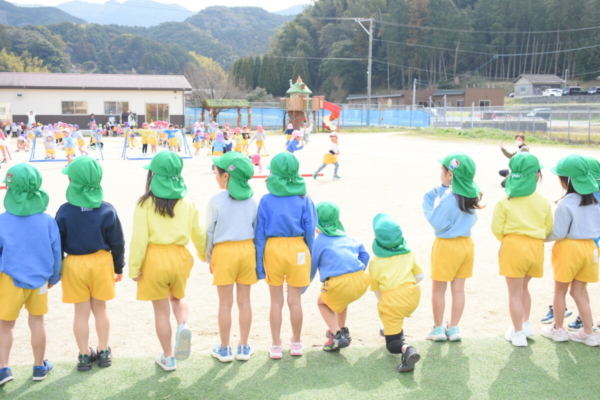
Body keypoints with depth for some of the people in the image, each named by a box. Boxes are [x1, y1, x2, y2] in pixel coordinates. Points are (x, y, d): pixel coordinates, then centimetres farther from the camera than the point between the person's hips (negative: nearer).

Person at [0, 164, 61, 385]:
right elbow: (56, 252, -2)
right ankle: (40, 366, 26)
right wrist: (53, 277, 14)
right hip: (39, 280, 2)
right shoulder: (47, 221, -10)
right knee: (37, 322, 14)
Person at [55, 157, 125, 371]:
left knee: (81, 312, 11)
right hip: (101, 262, 1)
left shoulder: (64, 211, -14)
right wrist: (118, 267, 9)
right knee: (100, 309, 16)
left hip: (74, 264, -1)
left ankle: (85, 355, 21)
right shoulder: (107, 210, -11)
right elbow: (117, 242, -4)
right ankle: (103, 352, 26)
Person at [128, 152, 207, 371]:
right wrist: (206, 257, 23)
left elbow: (139, 239, -12)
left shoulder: (145, 203, -9)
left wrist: (134, 268, -4)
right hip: (179, 257, 3)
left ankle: (168, 357, 24)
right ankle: (183, 325, -3)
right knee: (178, 297, 28)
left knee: (161, 310, 12)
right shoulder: (187, 203, -1)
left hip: (154, 259, -2)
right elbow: (199, 234, 6)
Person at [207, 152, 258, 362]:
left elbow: (210, 232, -4)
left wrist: (209, 258, 7)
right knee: (244, 301, 12)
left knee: (225, 303, 7)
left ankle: (224, 349, 18)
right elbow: (257, 230, 6)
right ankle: (244, 347, 21)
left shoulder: (216, 201, -11)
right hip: (247, 250, 4)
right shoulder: (252, 200, 1)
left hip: (224, 251, -3)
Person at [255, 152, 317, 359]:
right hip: (298, 248, 0)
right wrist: (308, 253, 9)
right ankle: (296, 344, 24)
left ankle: (276, 346, 17)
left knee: (276, 301, 9)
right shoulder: (303, 199, -3)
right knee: (295, 300, 10)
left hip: (273, 249, 0)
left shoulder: (266, 200, -3)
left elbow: (260, 232, -2)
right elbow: (310, 229, -2)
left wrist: (259, 261, 2)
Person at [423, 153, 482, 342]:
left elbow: (437, 223, -19)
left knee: (438, 289, 9)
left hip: (446, 245, -7)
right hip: (466, 243, 7)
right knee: (458, 289, 14)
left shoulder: (448, 197, -22)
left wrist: (437, 202, -10)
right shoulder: (471, 195, 1)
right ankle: (454, 328, 21)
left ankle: (438, 328, 18)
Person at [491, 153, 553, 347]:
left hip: (513, 246, -4)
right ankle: (526, 324, 32)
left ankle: (518, 334, 13)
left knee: (514, 293, 6)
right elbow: (549, 228, 7)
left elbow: (497, 229, -7)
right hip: (536, 247, 4)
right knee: (523, 287, 26)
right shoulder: (543, 202, 2)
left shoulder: (505, 202, -7)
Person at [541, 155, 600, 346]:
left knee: (560, 290, 11)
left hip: (569, 247, -6)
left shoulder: (566, 204, -19)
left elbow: (558, 233, -16)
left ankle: (558, 329, 23)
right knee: (579, 291, 14)